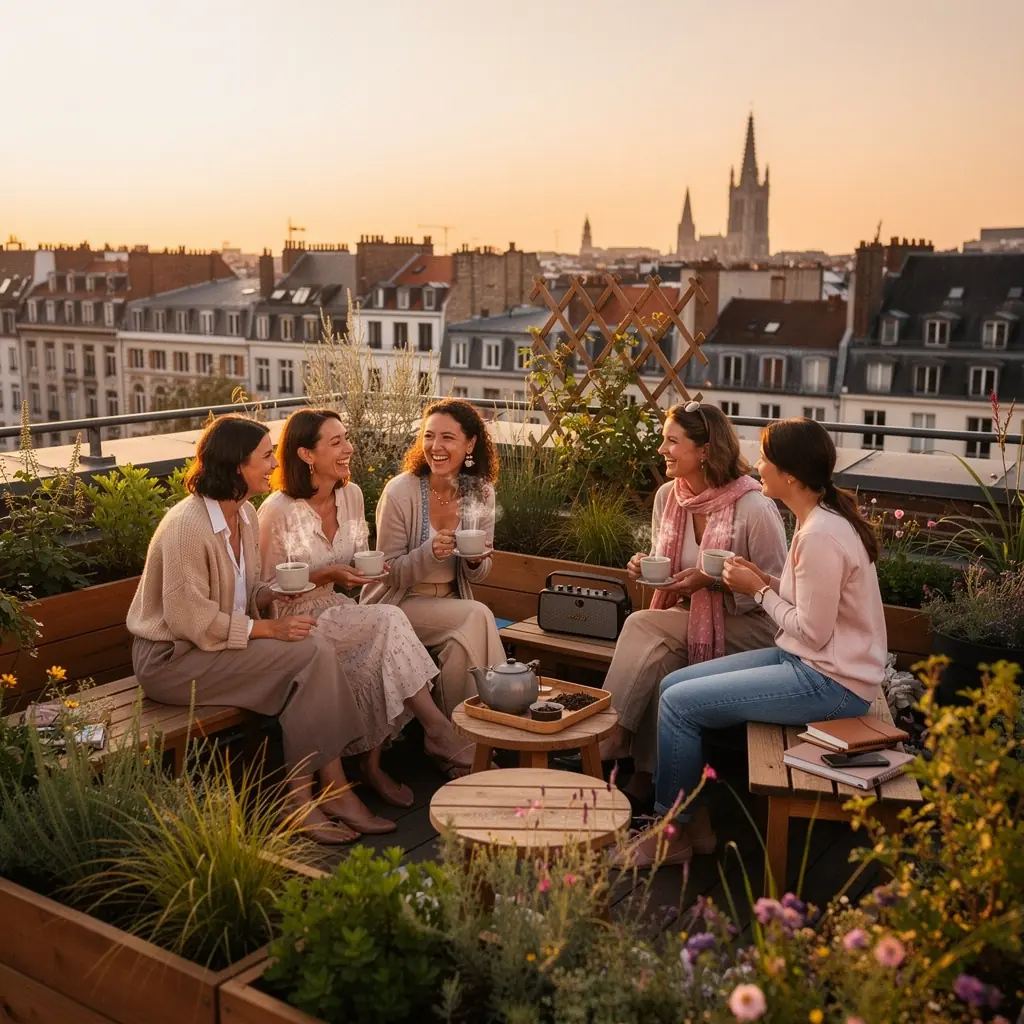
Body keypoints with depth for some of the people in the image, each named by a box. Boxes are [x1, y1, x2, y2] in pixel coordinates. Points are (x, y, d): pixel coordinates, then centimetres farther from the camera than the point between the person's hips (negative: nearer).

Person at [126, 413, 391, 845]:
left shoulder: (245, 514, 7)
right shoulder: (187, 525, -21)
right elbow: (189, 619, -23)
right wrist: (268, 628, -22)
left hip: (219, 641, 8)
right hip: (171, 658, -8)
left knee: (317, 649, -17)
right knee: (309, 657, -22)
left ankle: (317, 792, -14)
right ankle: (334, 790, -11)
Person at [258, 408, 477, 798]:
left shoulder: (351, 495, 5)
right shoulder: (278, 510, -15)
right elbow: (267, 588, -10)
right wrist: (325, 575, -20)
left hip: (340, 610, 6)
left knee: (385, 653, -26)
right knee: (389, 620, -28)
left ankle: (374, 765, -12)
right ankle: (439, 732, -20)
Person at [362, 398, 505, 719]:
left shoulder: (480, 492, -2)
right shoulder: (400, 492, -16)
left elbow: (477, 576, 7)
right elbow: (388, 573, -11)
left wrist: (475, 560, -18)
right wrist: (431, 552, -28)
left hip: (451, 602, 4)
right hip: (398, 604, -4)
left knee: (463, 643, -29)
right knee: (478, 617, -27)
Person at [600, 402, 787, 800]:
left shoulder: (754, 507, -17)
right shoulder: (667, 495, 3)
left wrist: (711, 580, -22)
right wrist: (646, 567, -7)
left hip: (746, 628, -6)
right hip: (687, 617, 6)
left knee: (643, 627, -26)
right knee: (656, 659, -26)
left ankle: (612, 740, -14)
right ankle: (645, 777, -18)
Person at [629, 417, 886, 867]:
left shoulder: (821, 536, -23)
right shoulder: (819, 519, 8)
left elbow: (812, 633, -22)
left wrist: (759, 591, -10)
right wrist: (764, 579, 0)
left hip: (829, 683, -10)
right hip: (806, 661, 10)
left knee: (678, 703, -11)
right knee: (672, 685, 5)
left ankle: (672, 831, 8)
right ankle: (696, 819, 12)